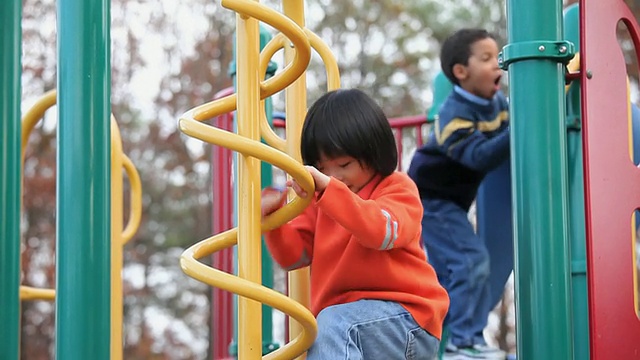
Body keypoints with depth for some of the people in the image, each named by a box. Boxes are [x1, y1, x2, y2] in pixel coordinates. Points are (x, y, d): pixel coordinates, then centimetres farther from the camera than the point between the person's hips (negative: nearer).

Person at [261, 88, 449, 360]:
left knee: (333, 324, -34)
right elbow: (294, 255, 10)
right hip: (342, 320, 8)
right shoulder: (323, 200, 16)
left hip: (406, 320, -8)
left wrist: (328, 188, -33)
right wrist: (273, 216, -9)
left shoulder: (397, 188, -2)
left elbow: (382, 231, -25)